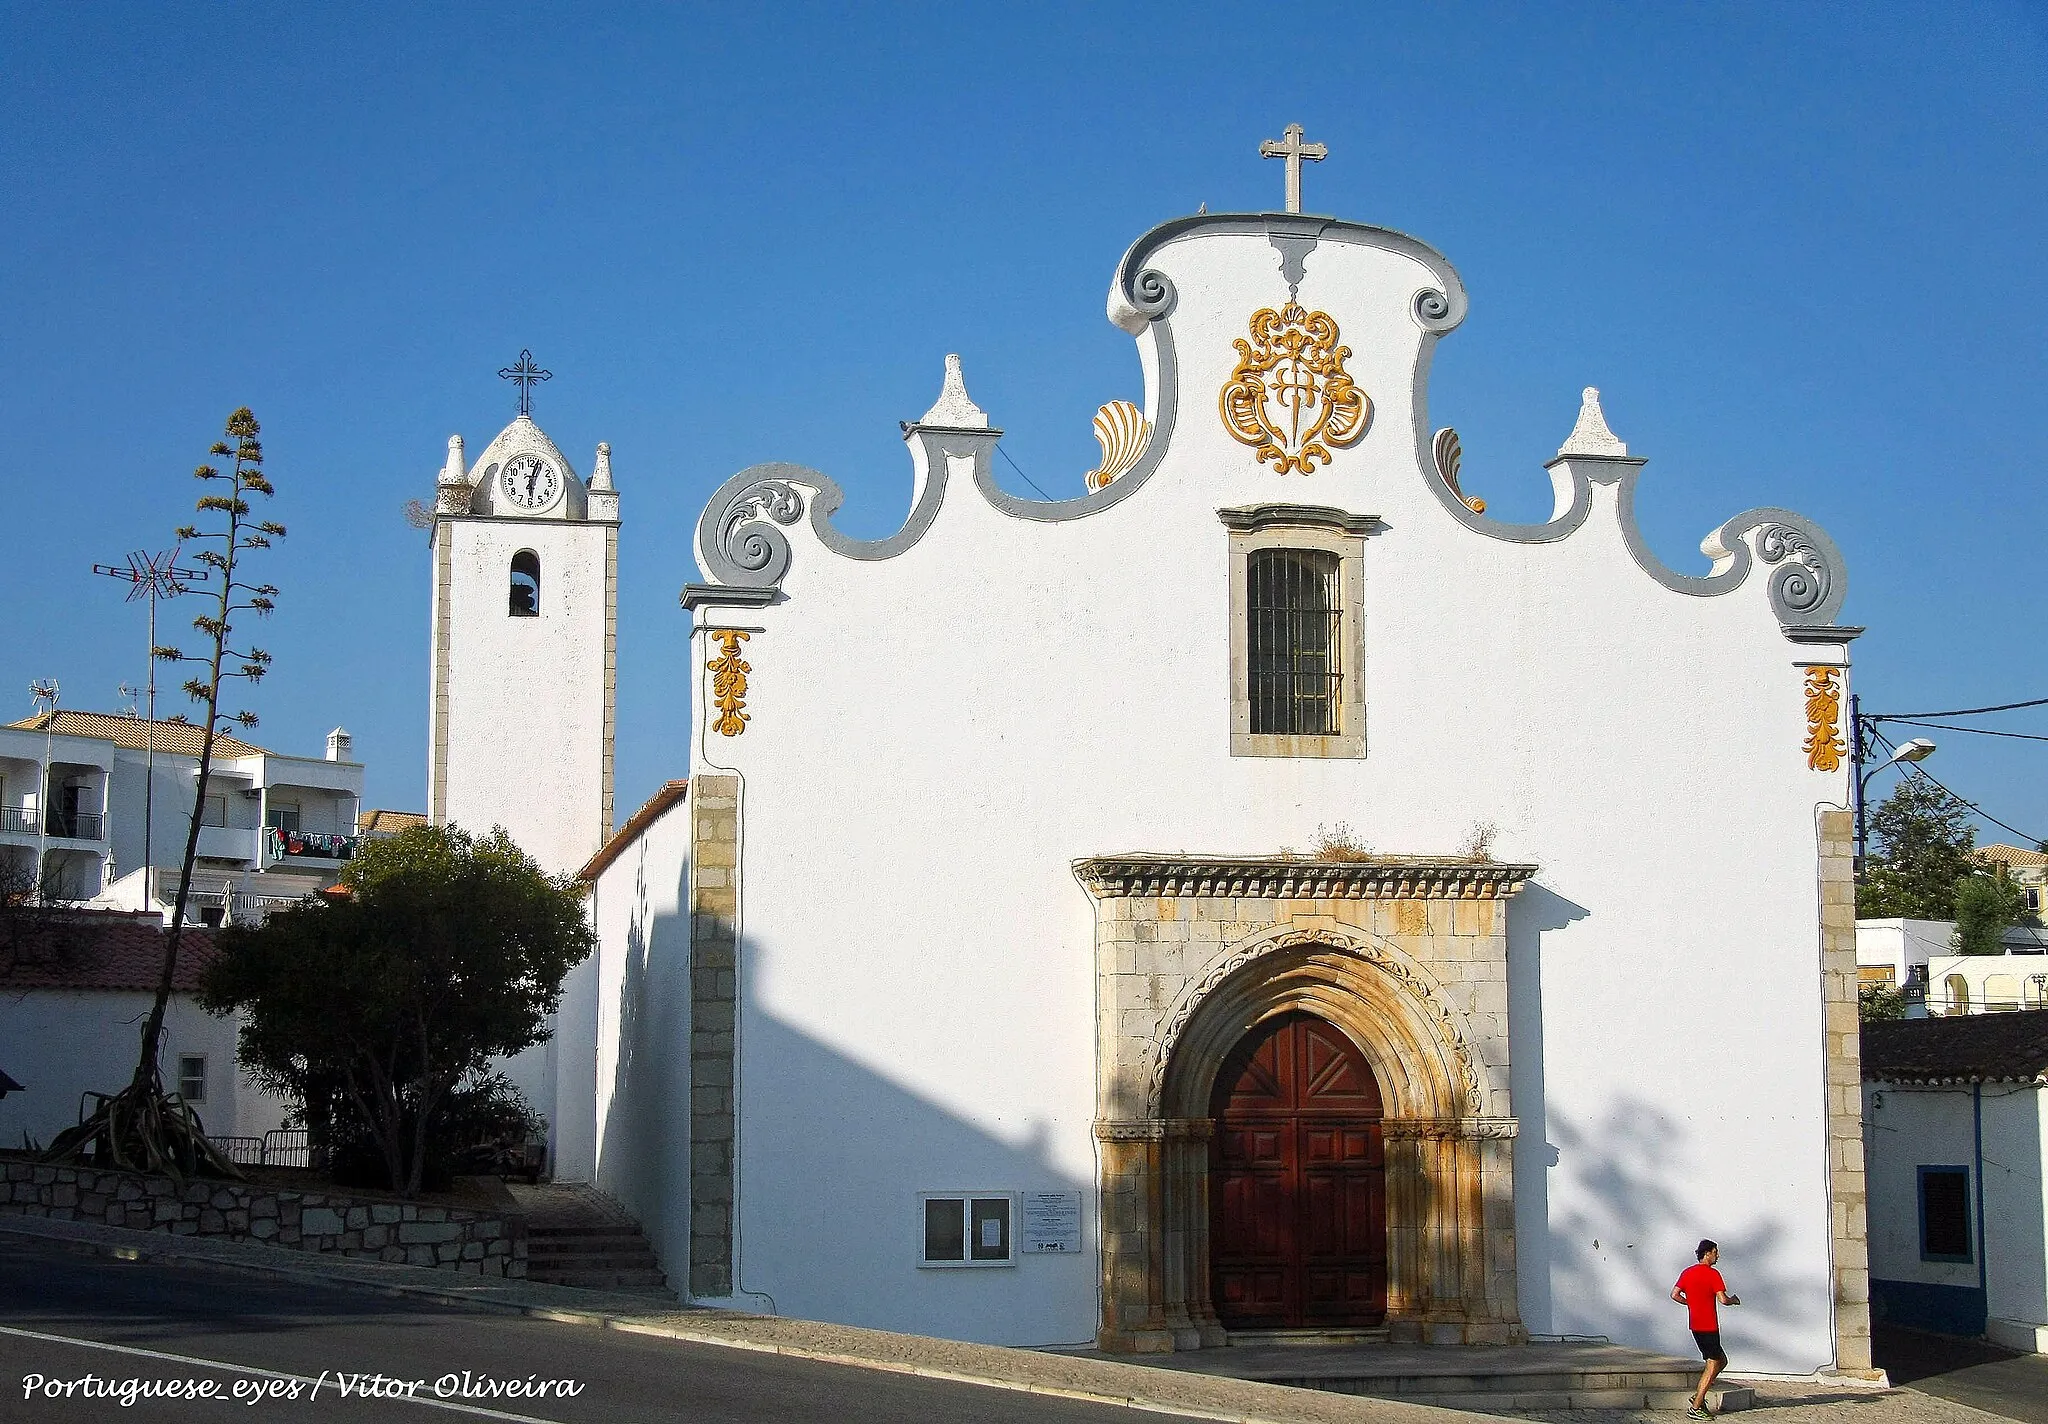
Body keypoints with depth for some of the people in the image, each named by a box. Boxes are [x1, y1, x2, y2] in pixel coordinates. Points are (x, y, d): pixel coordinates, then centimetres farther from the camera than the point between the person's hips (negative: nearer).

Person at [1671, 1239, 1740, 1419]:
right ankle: (1695, 1408, -4)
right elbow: (1722, 1299, -19)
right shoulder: (1712, 1274, -13)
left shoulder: (1687, 1272, 9)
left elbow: (1674, 1294, 8)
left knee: (1721, 1360, 20)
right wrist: (1734, 1300, 2)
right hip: (1709, 1327, -8)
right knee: (1712, 1367, -2)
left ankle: (1698, 1396, 15)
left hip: (1695, 1325, 8)